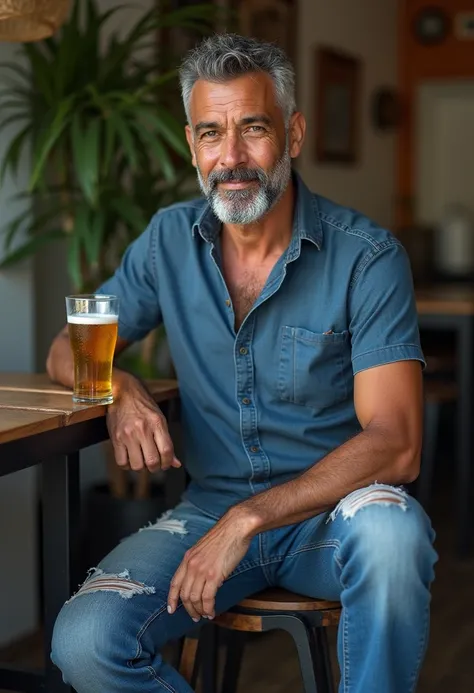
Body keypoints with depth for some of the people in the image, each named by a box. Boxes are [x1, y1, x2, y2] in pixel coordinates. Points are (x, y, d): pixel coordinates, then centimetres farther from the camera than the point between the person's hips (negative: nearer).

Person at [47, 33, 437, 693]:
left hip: (330, 512, -2)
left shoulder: (367, 256, -11)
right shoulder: (169, 240, 2)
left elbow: (395, 446, -18)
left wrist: (249, 518, -26)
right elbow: (68, 352, 13)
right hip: (210, 507, 3)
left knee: (391, 531, -38)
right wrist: (120, 390, -12)